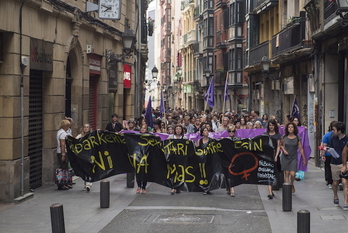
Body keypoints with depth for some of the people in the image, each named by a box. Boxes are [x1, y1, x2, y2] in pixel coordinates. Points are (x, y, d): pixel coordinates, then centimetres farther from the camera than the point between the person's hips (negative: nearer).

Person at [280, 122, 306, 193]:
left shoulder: (297, 138, -2)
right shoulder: (284, 137, 1)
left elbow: (301, 149, 1)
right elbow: (281, 145, 17)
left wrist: (304, 159, 2)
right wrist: (283, 150, -4)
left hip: (293, 158, -1)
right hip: (285, 157, 1)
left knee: (292, 174, -9)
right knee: (286, 173, -1)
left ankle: (292, 185, 21)